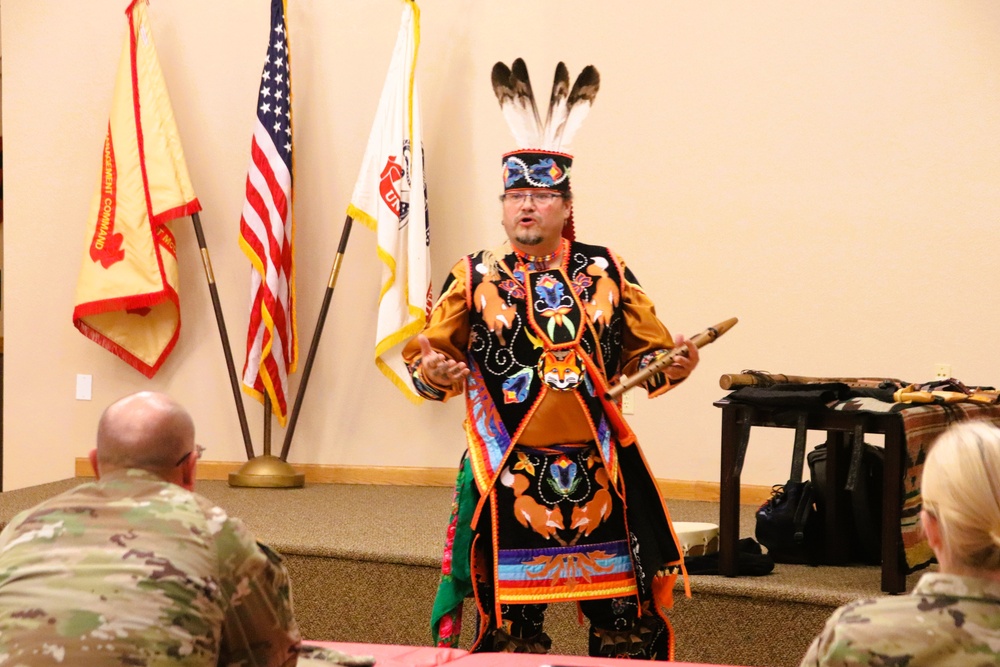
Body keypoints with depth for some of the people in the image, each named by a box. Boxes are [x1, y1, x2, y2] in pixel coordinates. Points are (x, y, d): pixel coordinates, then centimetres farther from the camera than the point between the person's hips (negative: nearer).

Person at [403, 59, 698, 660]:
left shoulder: (608, 272, 6)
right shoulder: (474, 278, 3)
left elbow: (648, 353, 10)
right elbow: (433, 359, 3)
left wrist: (673, 365, -11)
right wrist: (432, 371, -20)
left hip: (600, 470, 1)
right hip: (508, 473, -1)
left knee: (629, 619, 5)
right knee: (513, 620, 4)